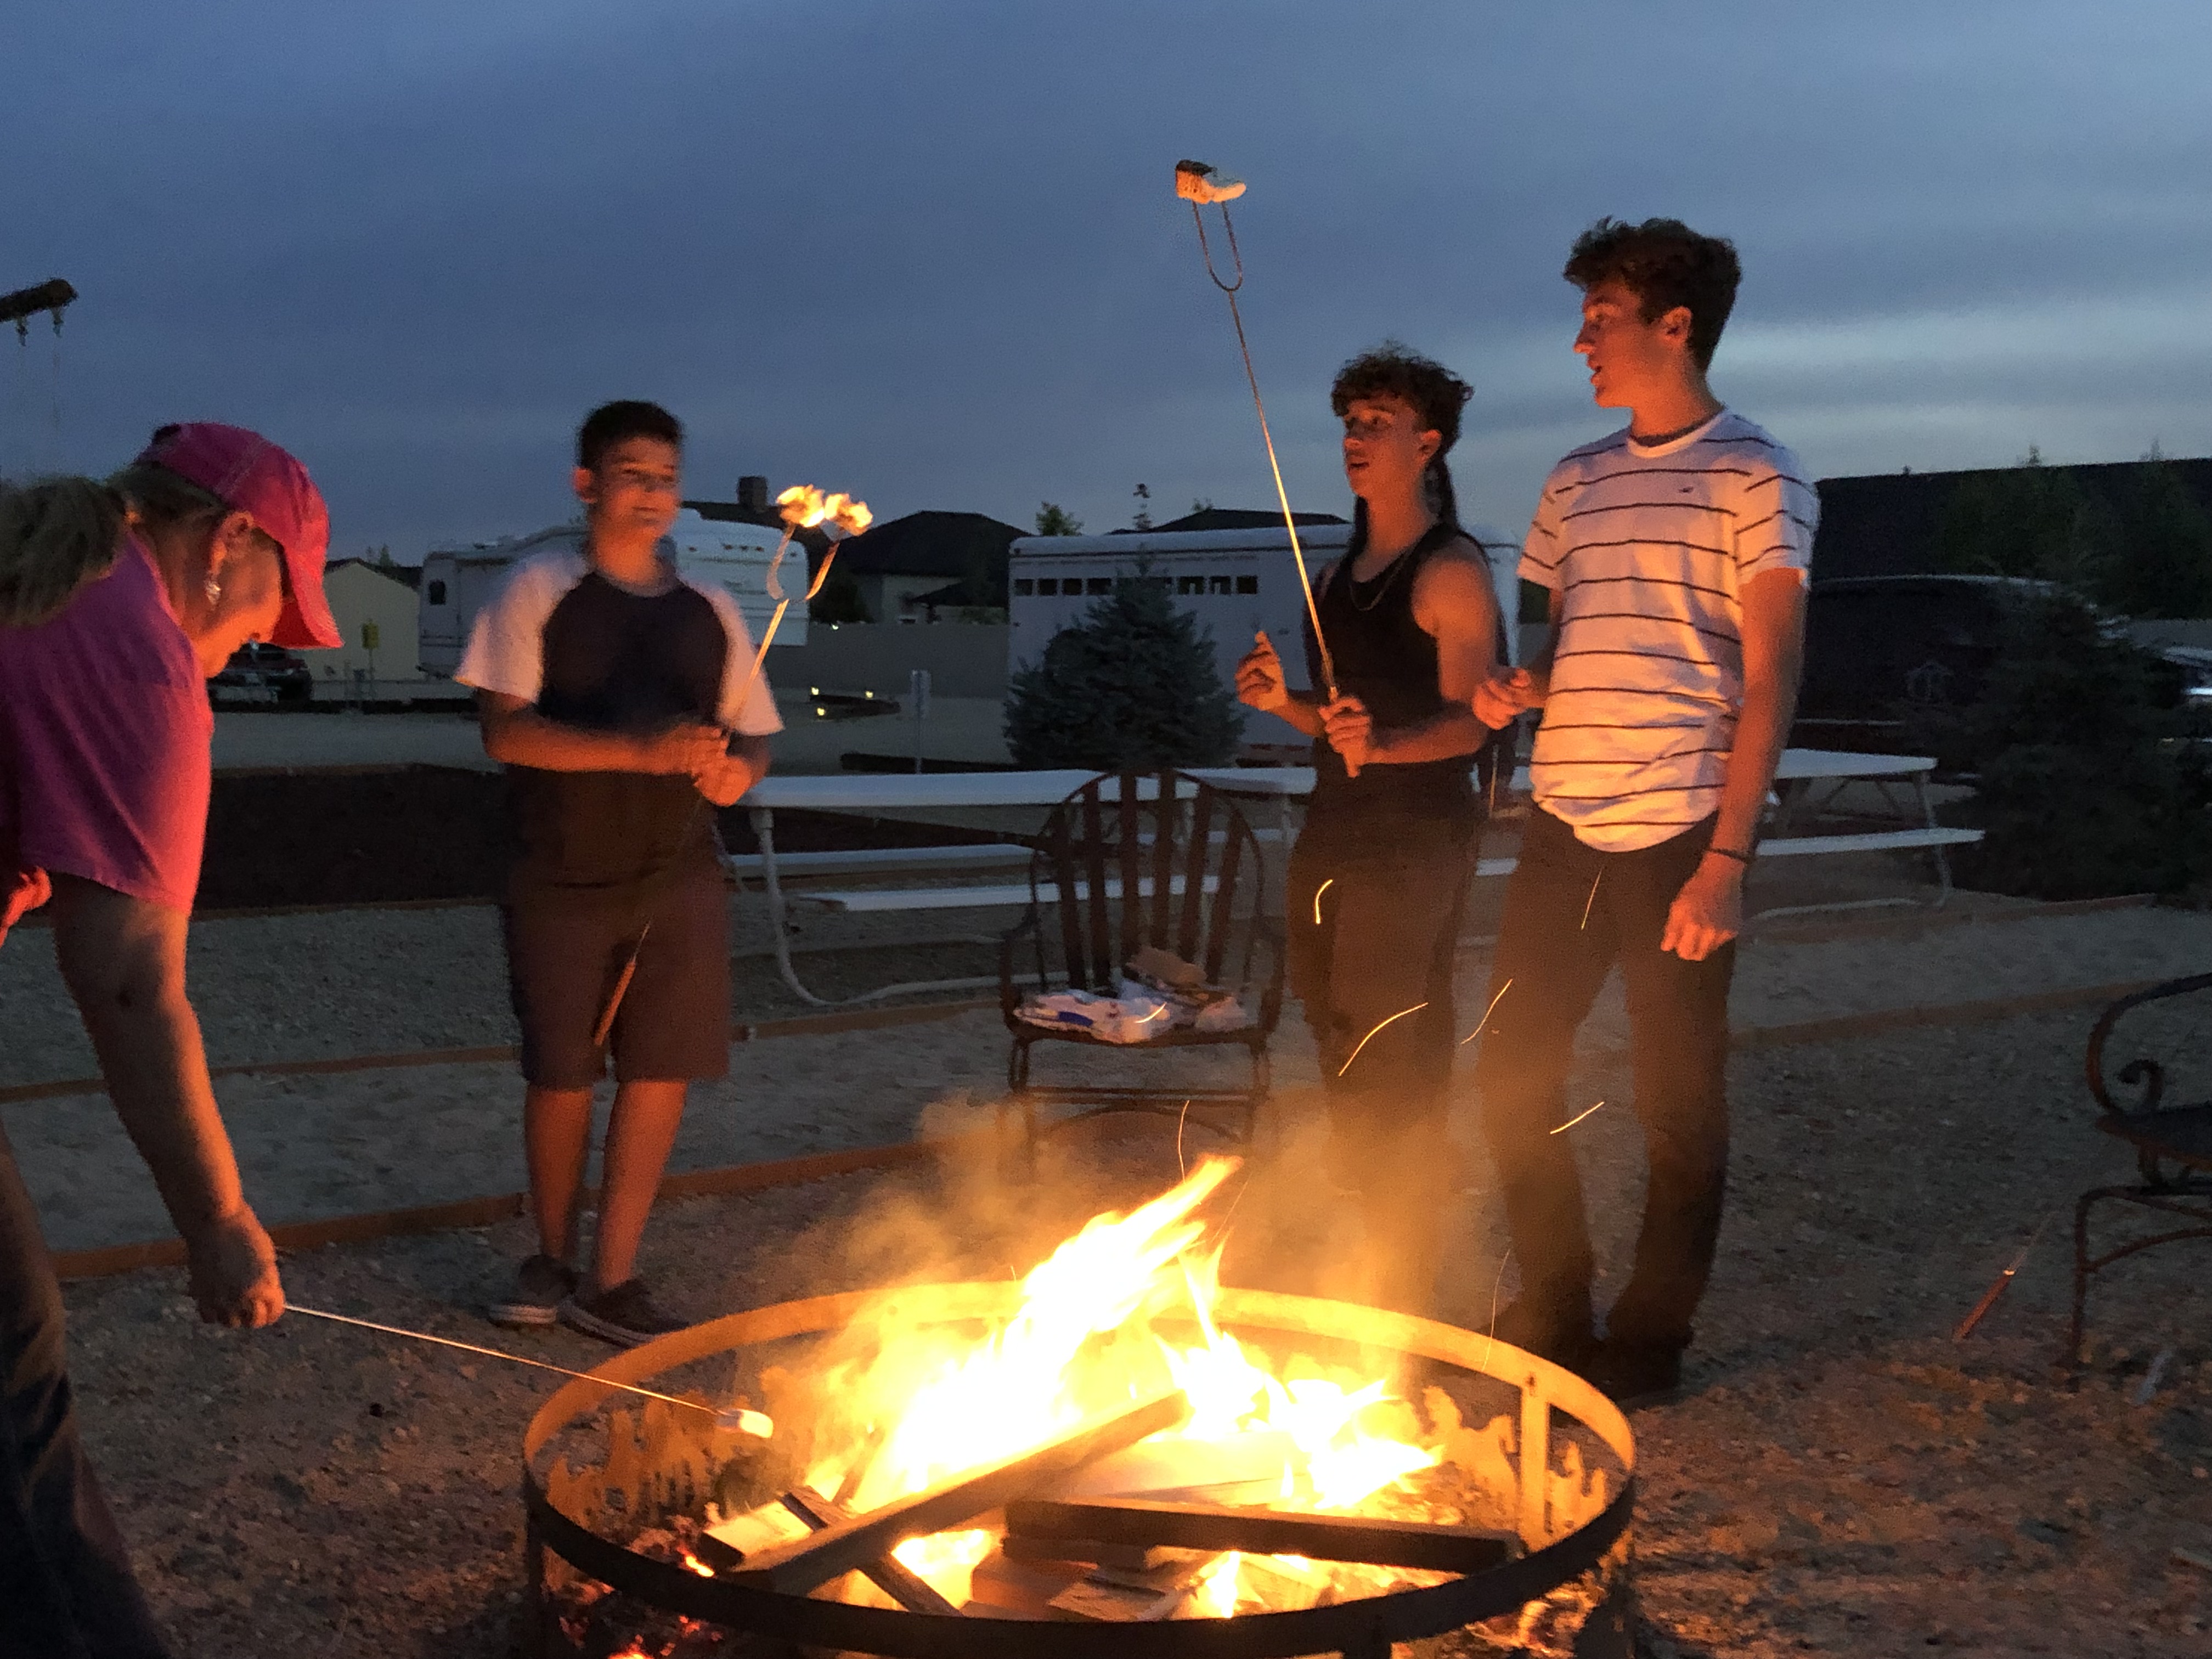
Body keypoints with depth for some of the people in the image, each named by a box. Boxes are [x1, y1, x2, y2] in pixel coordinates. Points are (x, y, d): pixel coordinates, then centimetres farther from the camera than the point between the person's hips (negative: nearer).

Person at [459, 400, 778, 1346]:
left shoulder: (710, 611, 9)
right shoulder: (540, 592, -2)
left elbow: (752, 733, 14)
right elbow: (506, 731, -12)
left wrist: (739, 767, -11)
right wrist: (642, 751, -24)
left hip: (679, 878, 3)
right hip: (562, 879, -3)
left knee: (660, 1070, -1)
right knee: (561, 1073, 5)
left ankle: (610, 1282, 9)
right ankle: (552, 1260, 26)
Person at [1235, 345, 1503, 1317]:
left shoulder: (1449, 571, -8)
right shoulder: (1339, 575, 17)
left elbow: (1469, 723, -14)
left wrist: (1385, 744, -31)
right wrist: (1286, 702, 3)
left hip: (1415, 842, -8)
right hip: (1335, 834, 9)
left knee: (1389, 1062, -9)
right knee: (1339, 1044, 11)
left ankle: (1404, 1288, 0)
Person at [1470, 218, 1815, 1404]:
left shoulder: (1754, 477, -3)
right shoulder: (1576, 484, 15)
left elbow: (1771, 676, -9)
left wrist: (1726, 859, -16)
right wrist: (1518, 688, 0)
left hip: (1680, 837, -6)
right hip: (1562, 828, 6)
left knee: (1678, 1104, 4)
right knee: (1512, 1076, 8)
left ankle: (1649, 1342, 20)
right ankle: (1551, 1315, 26)